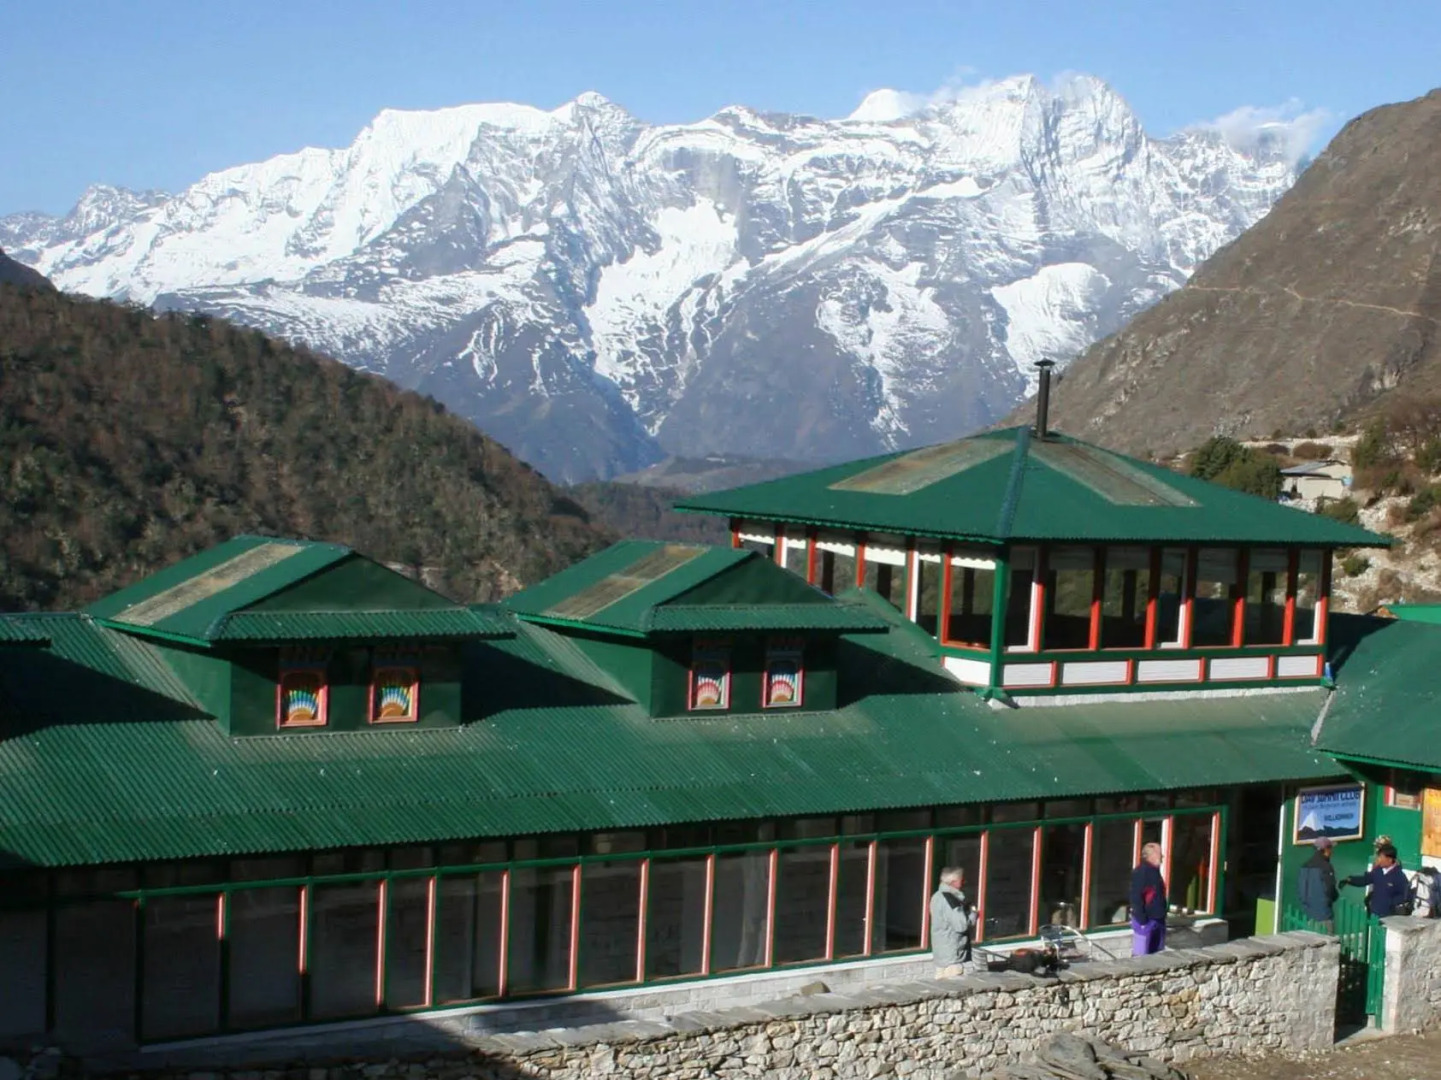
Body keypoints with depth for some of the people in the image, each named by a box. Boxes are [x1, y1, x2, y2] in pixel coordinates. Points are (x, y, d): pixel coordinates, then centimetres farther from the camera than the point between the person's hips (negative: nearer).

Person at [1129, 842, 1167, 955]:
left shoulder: (1155, 871, 13)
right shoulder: (1140, 872, -16)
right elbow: (1136, 897, -21)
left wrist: (1162, 915, 16)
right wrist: (1142, 919, -23)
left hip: (1158, 919, 10)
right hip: (1145, 921, -10)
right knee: (1141, 955, -7)